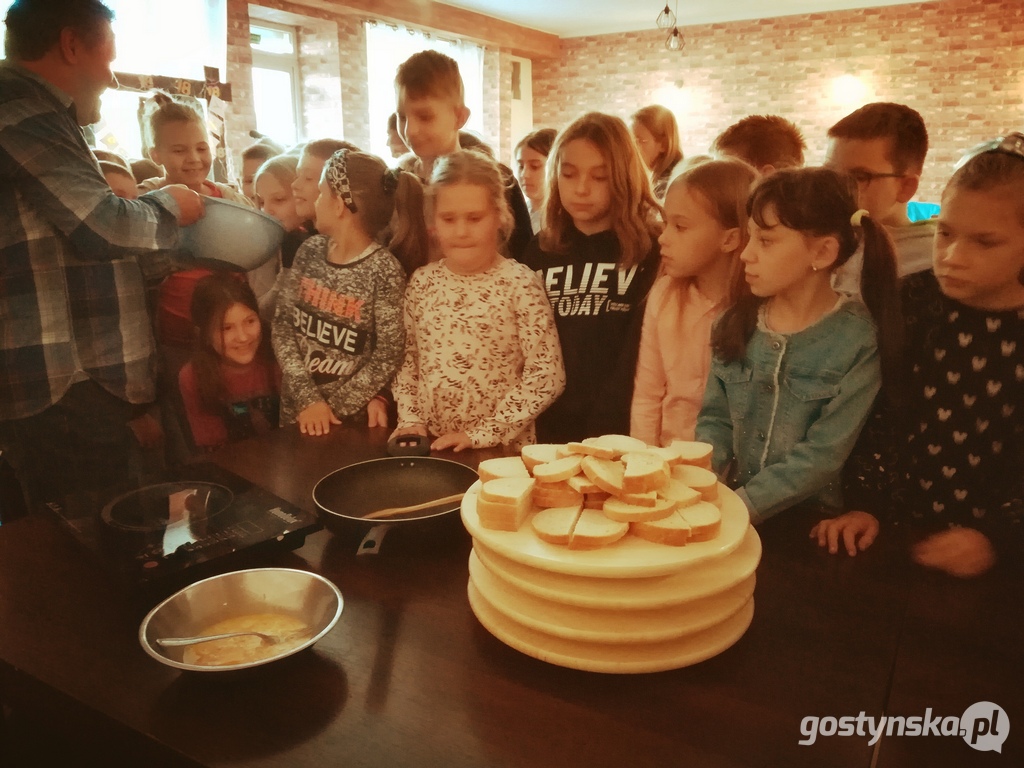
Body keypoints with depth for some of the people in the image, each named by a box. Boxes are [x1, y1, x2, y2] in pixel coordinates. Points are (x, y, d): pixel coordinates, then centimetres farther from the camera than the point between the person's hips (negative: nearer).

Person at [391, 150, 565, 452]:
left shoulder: (520, 283, -11)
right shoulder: (421, 281, 3)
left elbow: (547, 374, -13)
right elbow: (408, 357, 11)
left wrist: (483, 434, -13)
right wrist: (411, 420, -1)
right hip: (431, 447, 3)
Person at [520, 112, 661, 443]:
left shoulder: (652, 251, -6)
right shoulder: (541, 250, 5)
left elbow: (643, 354, -10)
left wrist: (603, 433, -16)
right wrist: (532, 427, -3)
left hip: (619, 432, -3)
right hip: (549, 428, 3)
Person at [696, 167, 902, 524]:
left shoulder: (858, 340, -11)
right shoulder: (735, 323, 2)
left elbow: (824, 455, -14)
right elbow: (716, 419, 7)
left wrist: (741, 505, -21)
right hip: (730, 500, 4)